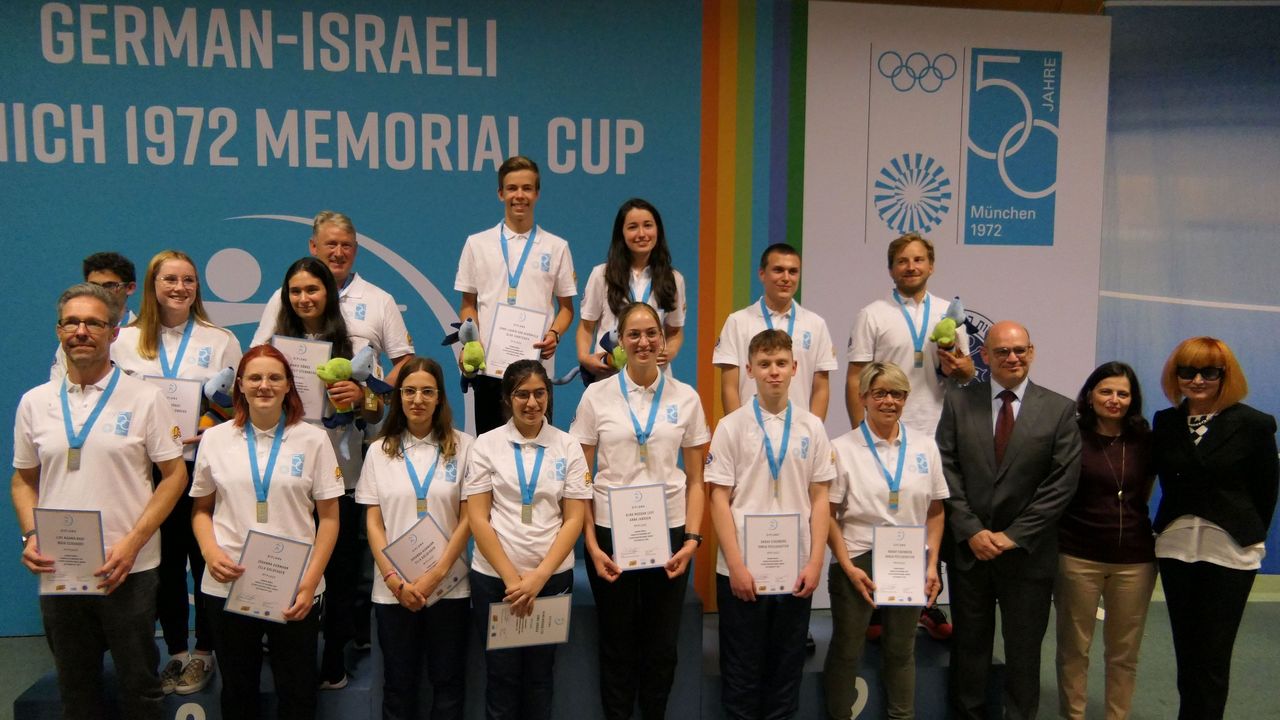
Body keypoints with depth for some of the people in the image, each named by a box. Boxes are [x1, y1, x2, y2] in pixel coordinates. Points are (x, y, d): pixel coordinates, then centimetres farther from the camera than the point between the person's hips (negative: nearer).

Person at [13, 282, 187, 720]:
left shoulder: (144, 398, -4)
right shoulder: (34, 403, 6)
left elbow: (175, 474, -4)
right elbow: (23, 479, 14)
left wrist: (133, 543, -13)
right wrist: (30, 536, -4)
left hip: (129, 570, -3)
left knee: (139, 685, 8)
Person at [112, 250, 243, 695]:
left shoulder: (221, 341, 5)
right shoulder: (125, 341, 8)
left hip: (205, 466, -1)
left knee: (206, 561, 4)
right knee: (165, 563, 10)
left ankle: (203, 654, 19)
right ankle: (175, 652, 24)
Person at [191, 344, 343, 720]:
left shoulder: (313, 439, 0)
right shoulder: (215, 439, 5)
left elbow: (329, 518, -1)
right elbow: (201, 509, 11)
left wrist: (310, 582, -9)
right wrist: (211, 552, -8)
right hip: (228, 587, 2)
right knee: (237, 689, 15)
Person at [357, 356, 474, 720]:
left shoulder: (462, 446, -1)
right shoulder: (380, 451, 5)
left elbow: (468, 519, -3)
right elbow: (373, 523, 4)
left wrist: (435, 575, -10)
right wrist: (394, 580, -8)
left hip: (449, 587, -1)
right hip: (393, 590, 1)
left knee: (448, 680, 7)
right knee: (399, 683, 11)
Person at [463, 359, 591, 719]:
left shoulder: (568, 446, 2)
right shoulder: (486, 444, 0)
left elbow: (574, 518, -1)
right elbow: (477, 518, -4)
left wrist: (540, 576, -11)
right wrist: (512, 578, -10)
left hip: (553, 576, 1)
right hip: (494, 578, -1)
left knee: (539, 674, 11)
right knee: (502, 675, 7)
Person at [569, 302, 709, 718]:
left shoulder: (686, 398, 3)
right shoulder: (597, 396, 0)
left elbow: (695, 480, 5)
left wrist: (693, 539, -6)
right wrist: (591, 544, -6)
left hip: (669, 532, 1)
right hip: (610, 532, -1)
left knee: (662, 647, 10)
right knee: (617, 645, 10)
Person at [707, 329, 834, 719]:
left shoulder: (812, 427, 3)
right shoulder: (731, 426, -3)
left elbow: (820, 497, 5)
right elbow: (719, 498, -4)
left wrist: (815, 561, -3)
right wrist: (736, 564, -10)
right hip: (741, 569, -2)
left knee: (787, 669, 13)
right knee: (742, 671, 9)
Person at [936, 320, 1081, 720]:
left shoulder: (1060, 409, -1)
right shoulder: (958, 402, 2)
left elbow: (1063, 481, -6)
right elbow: (946, 471, -1)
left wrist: (1014, 536, -11)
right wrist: (971, 531, -10)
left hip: (1027, 553, -1)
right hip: (968, 548, 1)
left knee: (1024, 650, 10)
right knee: (969, 646, 12)